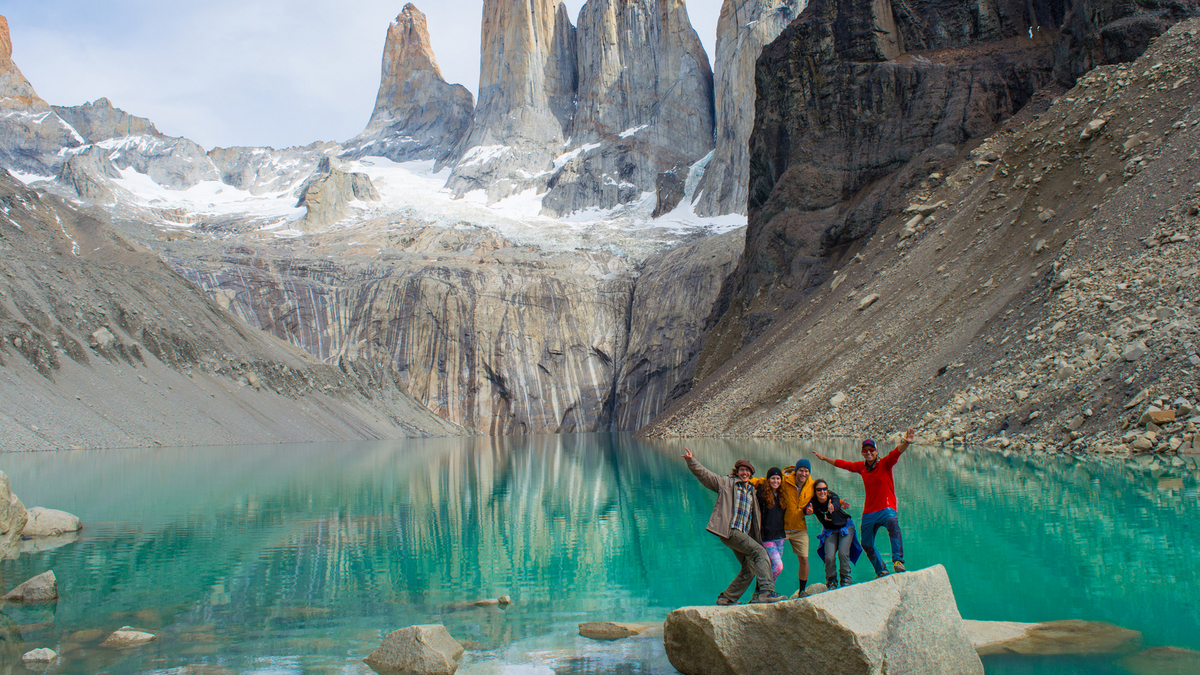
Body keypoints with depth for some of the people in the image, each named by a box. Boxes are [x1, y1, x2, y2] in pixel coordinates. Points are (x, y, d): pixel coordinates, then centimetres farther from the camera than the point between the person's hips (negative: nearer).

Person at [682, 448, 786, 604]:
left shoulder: (752, 491, 23)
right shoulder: (726, 483, 7)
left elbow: (756, 516, 32)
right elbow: (703, 474, 1)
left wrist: (758, 536, 22)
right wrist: (691, 460, -13)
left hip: (744, 535, 7)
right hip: (730, 531, -7)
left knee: (749, 569, 7)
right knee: (760, 552, -22)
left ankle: (726, 599, 18)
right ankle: (766, 591, -28)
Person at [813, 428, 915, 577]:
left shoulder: (885, 463, -6)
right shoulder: (861, 467, 7)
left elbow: (897, 452, -23)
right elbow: (843, 464, 22)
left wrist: (906, 443, -43)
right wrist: (824, 458, 32)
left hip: (886, 509, -6)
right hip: (869, 512, 6)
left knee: (893, 523, -40)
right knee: (867, 545, 16)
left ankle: (898, 560, -43)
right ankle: (881, 572, 36)